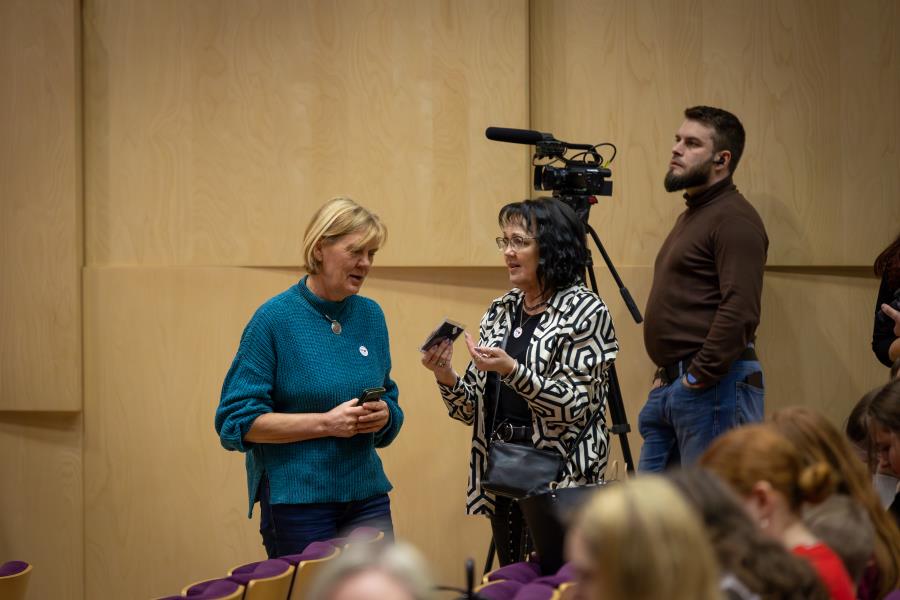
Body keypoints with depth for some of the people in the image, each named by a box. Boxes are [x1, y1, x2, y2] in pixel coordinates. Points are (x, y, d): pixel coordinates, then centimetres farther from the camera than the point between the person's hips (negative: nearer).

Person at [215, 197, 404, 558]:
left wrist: (384, 415, -6)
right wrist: (325, 422, -18)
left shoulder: (371, 316, 8)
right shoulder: (274, 319, -8)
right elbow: (237, 421, -11)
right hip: (297, 500, -5)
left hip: (367, 498, 5)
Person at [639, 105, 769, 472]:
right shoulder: (691, 215, 22)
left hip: (713, 387, -10)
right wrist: (668, 374, 19)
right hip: (669, 386, 10)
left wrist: (699, 375, -19)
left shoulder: (734, 219, -12)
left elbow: (740, 311, -22)